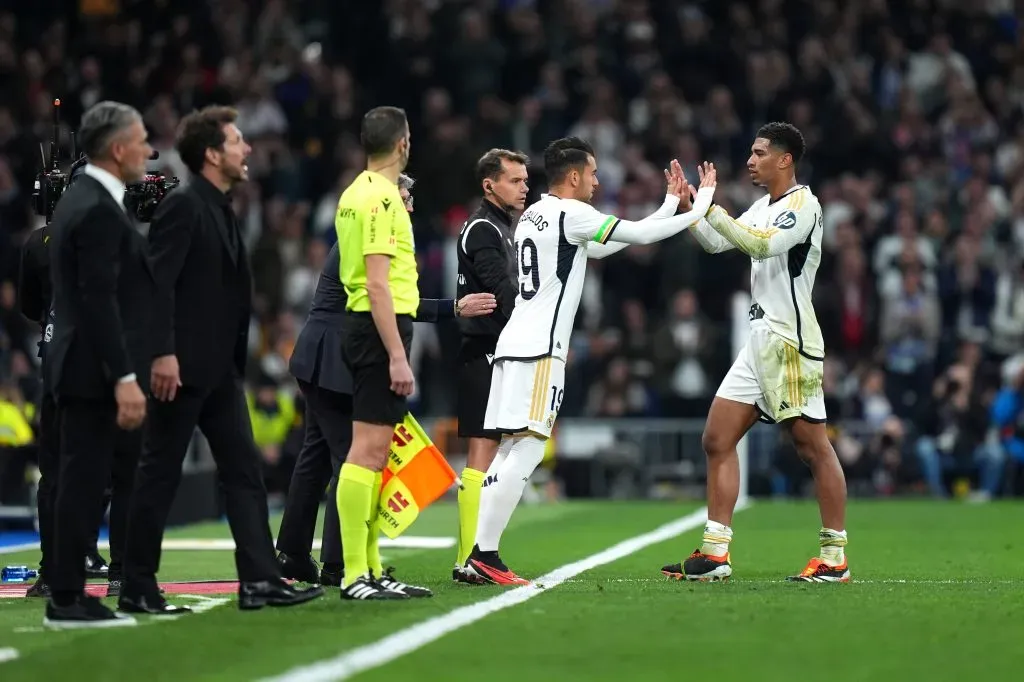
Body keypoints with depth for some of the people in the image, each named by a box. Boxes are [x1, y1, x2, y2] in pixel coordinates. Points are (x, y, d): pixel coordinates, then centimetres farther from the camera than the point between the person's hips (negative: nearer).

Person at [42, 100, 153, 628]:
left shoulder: (79, 201, 15)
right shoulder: (99, 211, -16)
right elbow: (99, 301, -22)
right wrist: (124, 379, -24)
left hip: (80, 366, 10)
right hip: (95, 371, -10)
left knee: (82, 481, 12)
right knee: (84, 481, -6)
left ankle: (69, 594, 15)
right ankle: (67, 600, -4)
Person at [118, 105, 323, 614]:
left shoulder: (222, 210, 16)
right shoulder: (183, 205, -11)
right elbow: (159, 282, -19)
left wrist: (236, 362, 17)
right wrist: (163, 353, -25)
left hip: (220, 368, 9)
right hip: (182, 365, -9)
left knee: (244, 471, 5)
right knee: (160, 475, -2)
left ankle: (259, 580, 5)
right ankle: (137, 588, 3)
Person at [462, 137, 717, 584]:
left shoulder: (531, 216, 20)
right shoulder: (572, 213, -8)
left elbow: (599, 248, 27)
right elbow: (642, 235, -6)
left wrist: (669, 206, 29)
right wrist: (699, 208, 7)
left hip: (514, 345, 9)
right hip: (539, 349, -9)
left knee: (515, 452, 8)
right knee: (527, 450, -11)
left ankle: (480, 557, 4)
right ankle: (484, 556, -15)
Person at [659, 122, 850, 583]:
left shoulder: (802, 205, -11)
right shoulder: (765, 206, 17)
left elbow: (763, 244, -27)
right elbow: (716, 243, 23)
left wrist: (712, 208, -23)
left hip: (791, 343, -9)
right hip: (760, 342, 9)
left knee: (813, 448, -5)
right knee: (717, 440, 4)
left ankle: (835, 557, 1)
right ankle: (715, 554, 4)